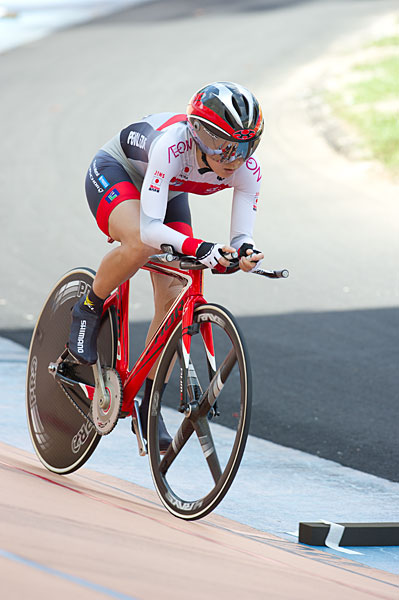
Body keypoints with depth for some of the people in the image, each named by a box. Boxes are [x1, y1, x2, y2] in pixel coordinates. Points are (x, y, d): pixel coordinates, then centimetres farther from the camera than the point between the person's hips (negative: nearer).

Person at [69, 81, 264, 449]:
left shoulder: (247, 169, -27)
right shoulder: (172, 146, -42)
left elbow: (241, 237, -27)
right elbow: (150, 228, -49)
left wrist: (245, 253, -51)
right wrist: (196, 248, -65)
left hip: (167, 192, 5)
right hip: (113, 173, -5)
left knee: (174, 300, -8)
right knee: (140, 244, -38)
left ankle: (148, 407, 4)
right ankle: (90, 308, -9)